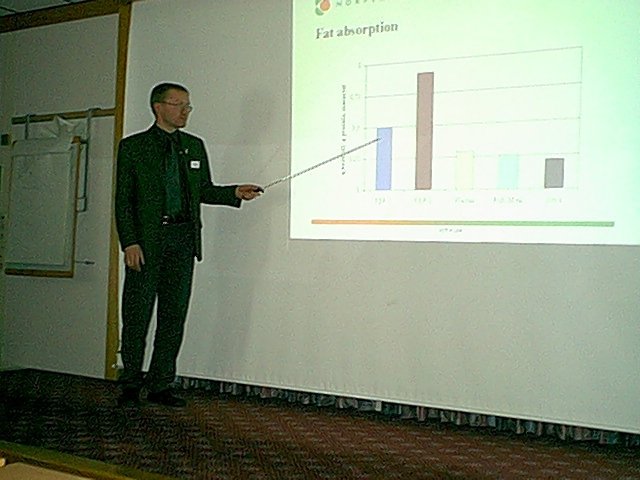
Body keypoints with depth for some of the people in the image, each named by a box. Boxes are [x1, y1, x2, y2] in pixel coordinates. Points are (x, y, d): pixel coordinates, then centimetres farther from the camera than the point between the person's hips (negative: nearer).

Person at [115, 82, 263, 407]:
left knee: (174, 313, 6)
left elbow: (203, 190, 17)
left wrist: (235, 193, 0)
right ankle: (131, 385, 15)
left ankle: (161, 386, 16)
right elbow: (124, 200, -2)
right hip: (146, 239, -4)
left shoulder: (194, 146, 14)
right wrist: (130, 242, -11)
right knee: (137, 313, 2)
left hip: (183, 238, 4)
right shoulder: (133, 147, 2)